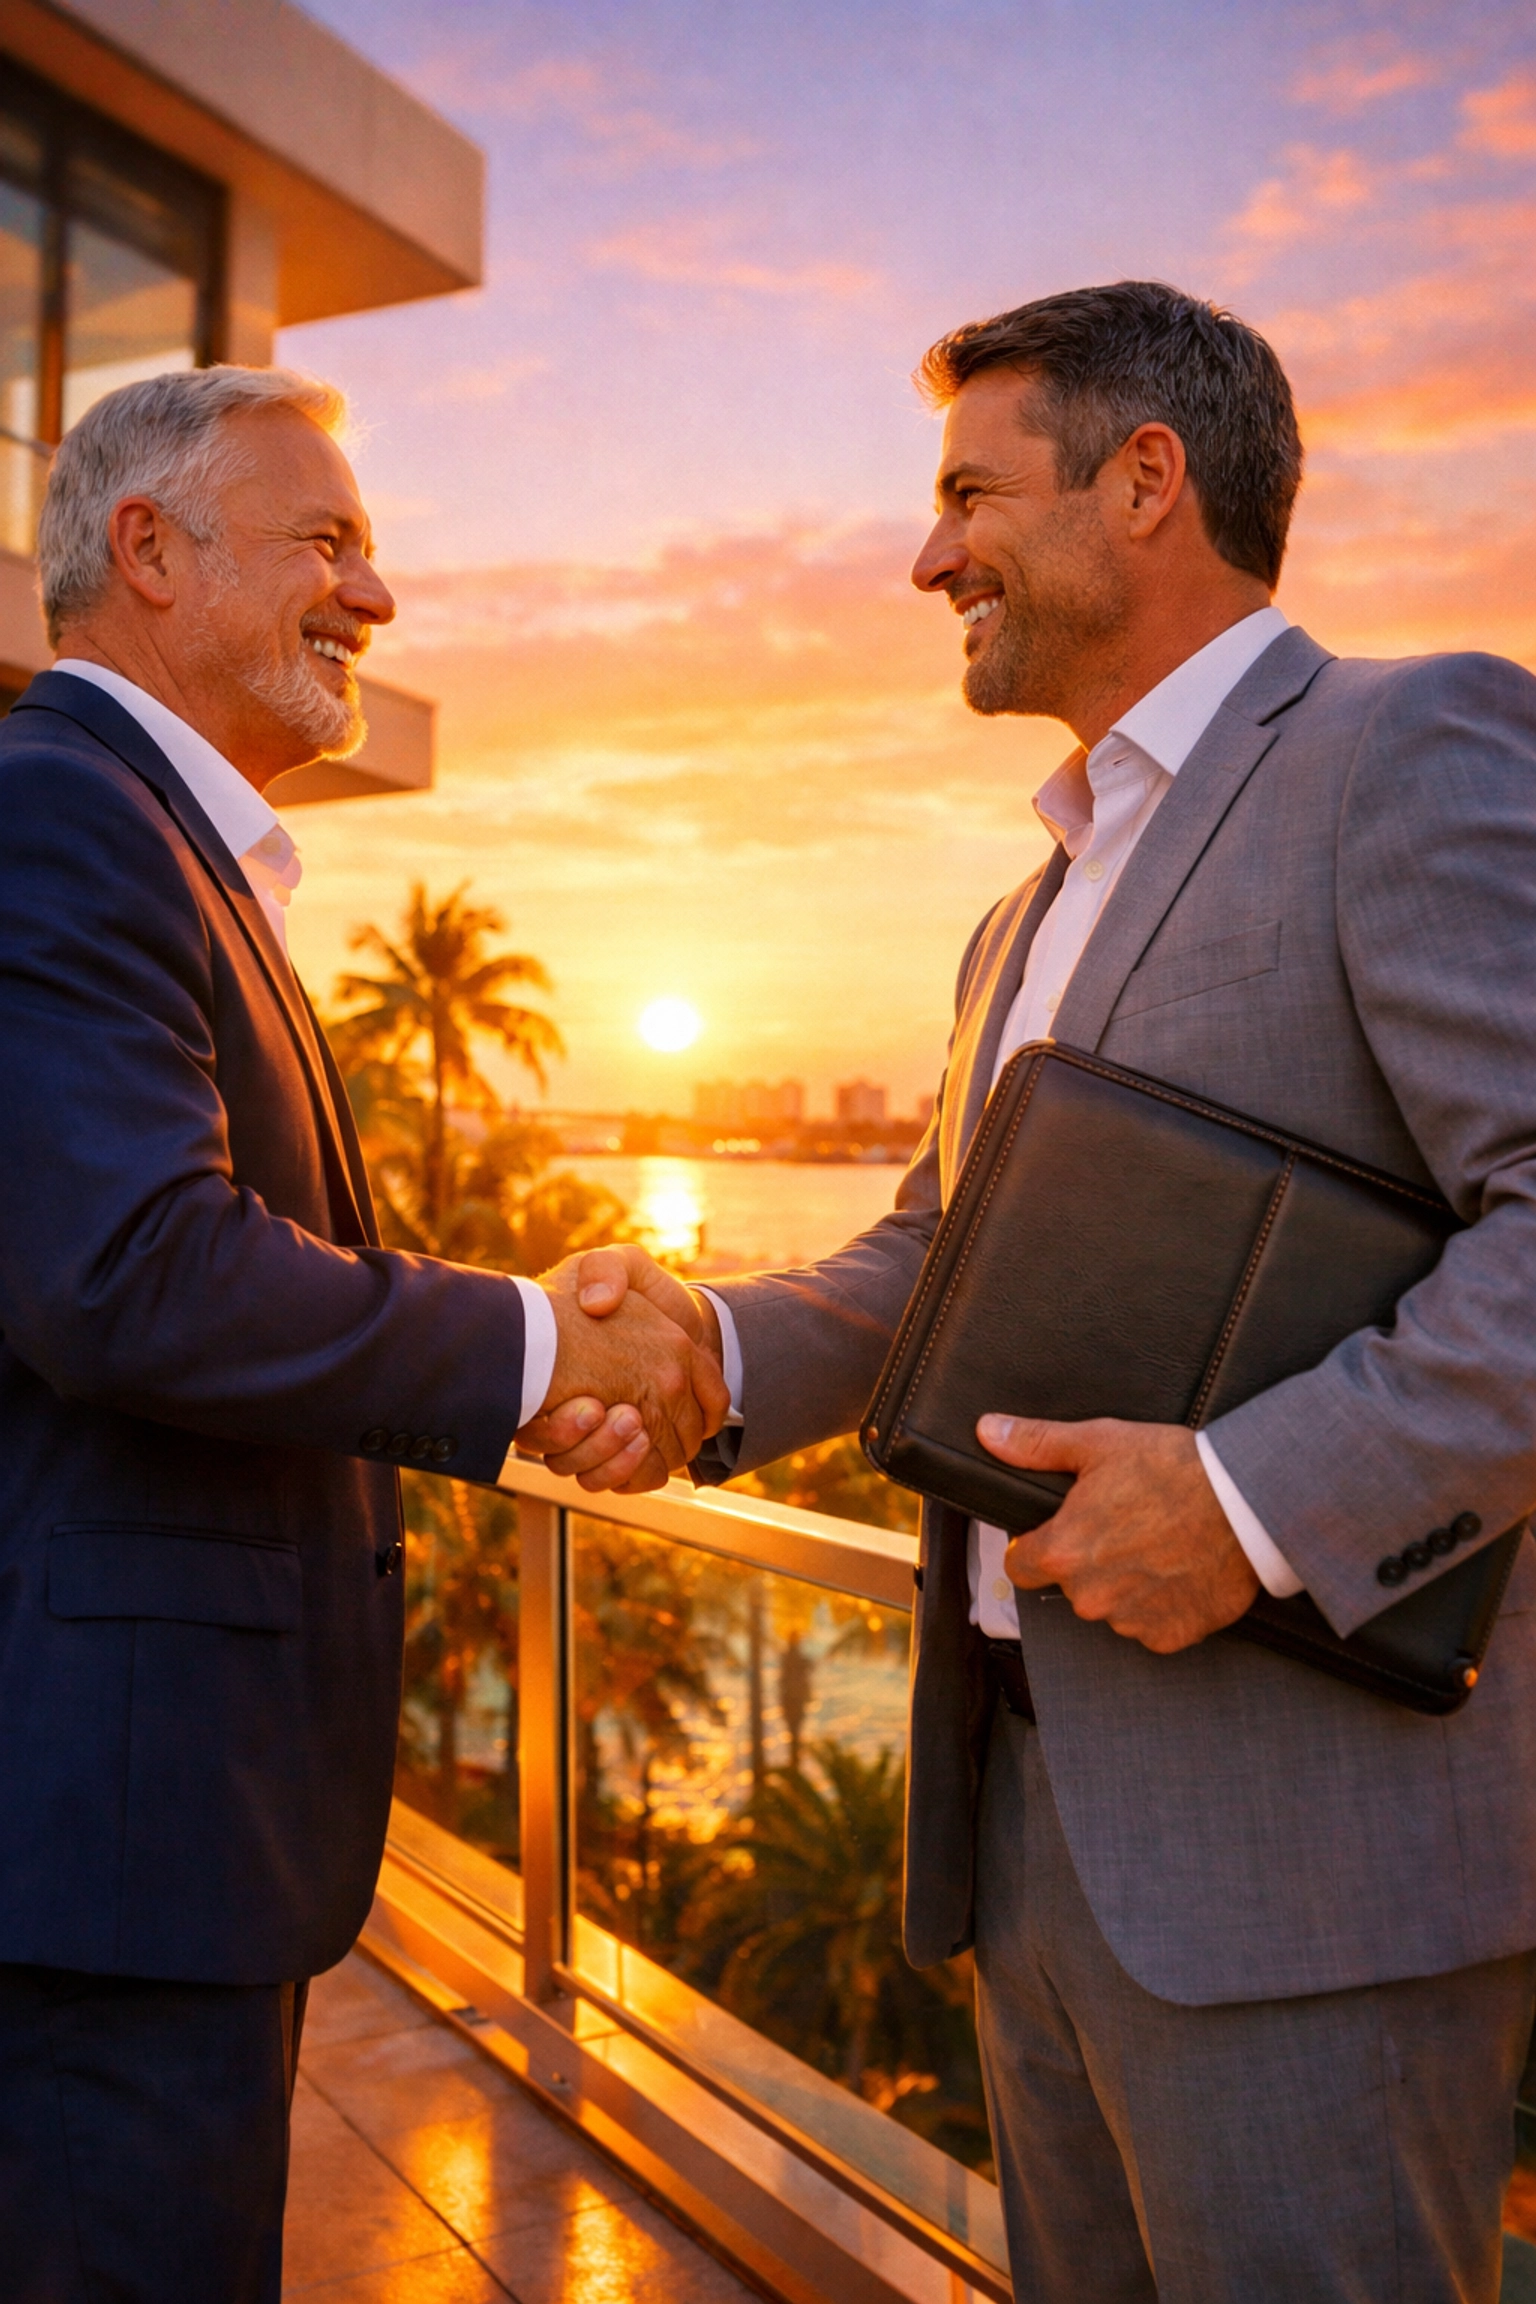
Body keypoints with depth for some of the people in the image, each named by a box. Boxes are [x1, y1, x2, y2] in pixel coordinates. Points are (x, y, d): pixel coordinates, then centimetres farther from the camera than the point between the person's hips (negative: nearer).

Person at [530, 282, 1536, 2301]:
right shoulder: (1031, 920, 18)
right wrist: (716, 1342, -3)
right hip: (1039, 1811, 8)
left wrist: (1262, 1499, -24)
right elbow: (930, 1269, 15)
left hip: (1306, 1850, -8)